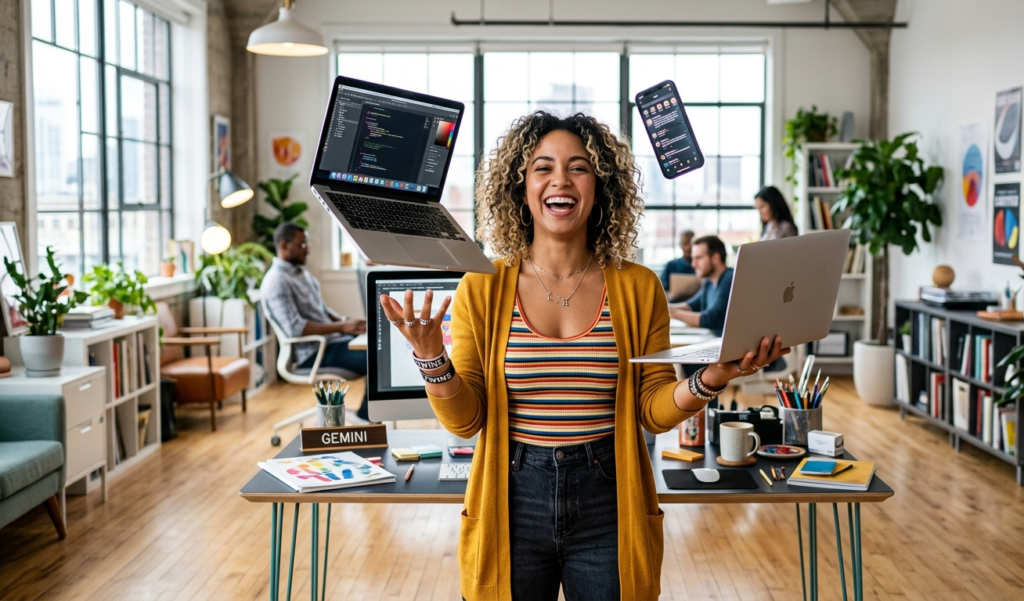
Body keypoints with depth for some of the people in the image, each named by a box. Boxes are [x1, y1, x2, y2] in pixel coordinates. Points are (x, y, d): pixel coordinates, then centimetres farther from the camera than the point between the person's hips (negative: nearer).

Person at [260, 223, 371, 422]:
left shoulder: (302, 272, 15)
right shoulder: (276, 282, -15)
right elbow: (295, 328, -24)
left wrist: (345, 322, 1)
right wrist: (342, 327, -25)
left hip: (329, 340, 9)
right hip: (313, 352, -9)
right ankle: (367, 417, -6)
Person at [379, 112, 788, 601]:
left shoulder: (638, 288, 0)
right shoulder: (482, 290, -2)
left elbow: (654, 410, 0)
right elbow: (464, 419, -3)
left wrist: (711, 380, -17)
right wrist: (430, 355, -20)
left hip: (609, 507, 1)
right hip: (513, 505, 0)